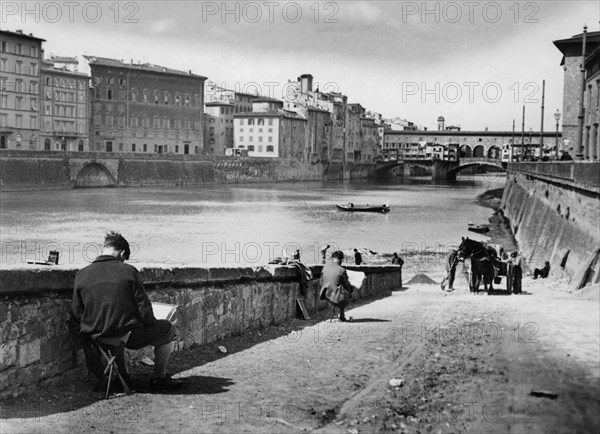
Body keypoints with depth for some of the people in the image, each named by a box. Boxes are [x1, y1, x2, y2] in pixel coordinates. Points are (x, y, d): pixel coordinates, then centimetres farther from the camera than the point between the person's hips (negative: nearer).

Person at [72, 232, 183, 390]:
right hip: (127, 336, -5)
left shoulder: (81, 275, -2)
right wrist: (150, 323, 10)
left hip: (96, 338, 5)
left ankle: (122, 375, 40)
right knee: (167, 329, 19)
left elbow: (77, 313, 3)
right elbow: (144, 308, -10)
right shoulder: (128, 271, -11)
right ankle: (159, 378, 25)